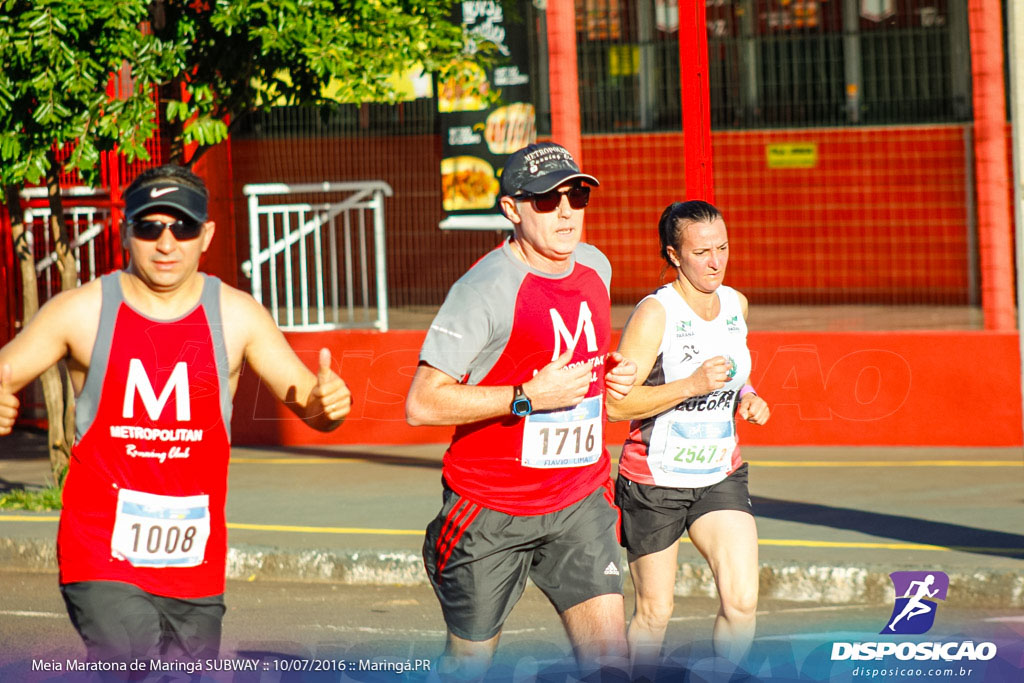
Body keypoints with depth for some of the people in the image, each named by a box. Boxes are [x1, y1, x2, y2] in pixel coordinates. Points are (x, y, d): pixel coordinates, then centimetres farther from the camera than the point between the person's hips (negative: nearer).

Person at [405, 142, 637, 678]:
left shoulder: (595, 267, 6)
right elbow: (421, 404, -22)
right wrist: (529, 396, -25)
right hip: (490, 508, -5)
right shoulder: (485, 288, -18)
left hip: (580, 501, 5)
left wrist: (610, 371, 5)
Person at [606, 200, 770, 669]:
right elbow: (617, 403, -23)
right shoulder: (655, 313, -16)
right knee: (654, 613, 5)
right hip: (654, 480, -5)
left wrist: (746, 398, 4)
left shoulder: (736, 304, 4)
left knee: (742, 602, -10)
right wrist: (693, 385, -30)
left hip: (720, 476, 5)